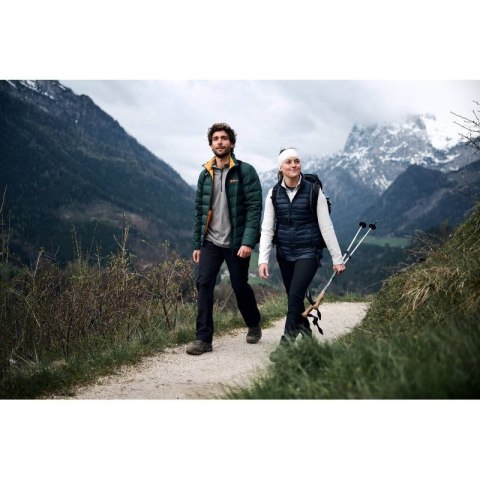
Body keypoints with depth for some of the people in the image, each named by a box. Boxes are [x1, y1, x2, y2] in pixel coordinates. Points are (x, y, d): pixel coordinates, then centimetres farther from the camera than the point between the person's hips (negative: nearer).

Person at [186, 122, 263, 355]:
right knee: (204, 283, -8)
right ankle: (203, 339, -4)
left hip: (236, 242, -4)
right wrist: (197, 244, 10)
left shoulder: (245, 171, -7)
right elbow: (199, 211, 12)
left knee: (240, 286, 7)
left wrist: (248, 242, -20)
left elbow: (254, 208, -12)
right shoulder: (205, 174, 8)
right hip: (211, 242, 4)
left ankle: (254, 325, 35)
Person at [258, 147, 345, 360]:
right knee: (293, 297, 12)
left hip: (308, 252, -4)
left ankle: (286, 343, -11)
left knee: (295, 294, -17)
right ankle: (306, 335, 33)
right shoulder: (274, 193, 2)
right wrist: (263, 260, -10)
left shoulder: (313, 191, -6)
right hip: (284, 253, 4)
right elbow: (267, 229, -1)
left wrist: (337, 258, -4)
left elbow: (326, 226, -4)